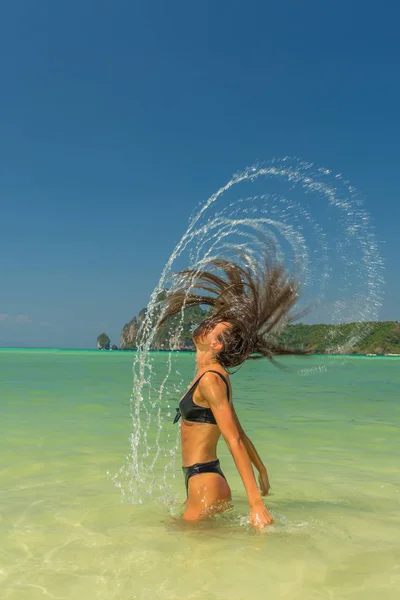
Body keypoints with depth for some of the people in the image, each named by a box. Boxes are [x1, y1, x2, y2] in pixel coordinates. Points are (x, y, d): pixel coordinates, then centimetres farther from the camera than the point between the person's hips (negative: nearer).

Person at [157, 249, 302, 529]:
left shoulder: (211, 380, -18)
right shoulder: (214, 375, 10)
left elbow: (235, 441, -24)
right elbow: (239, 431, 18)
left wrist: (256, 502, -28)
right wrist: (261, 468, 27)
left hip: (206, 484, -10)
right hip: (204, 480, 10)